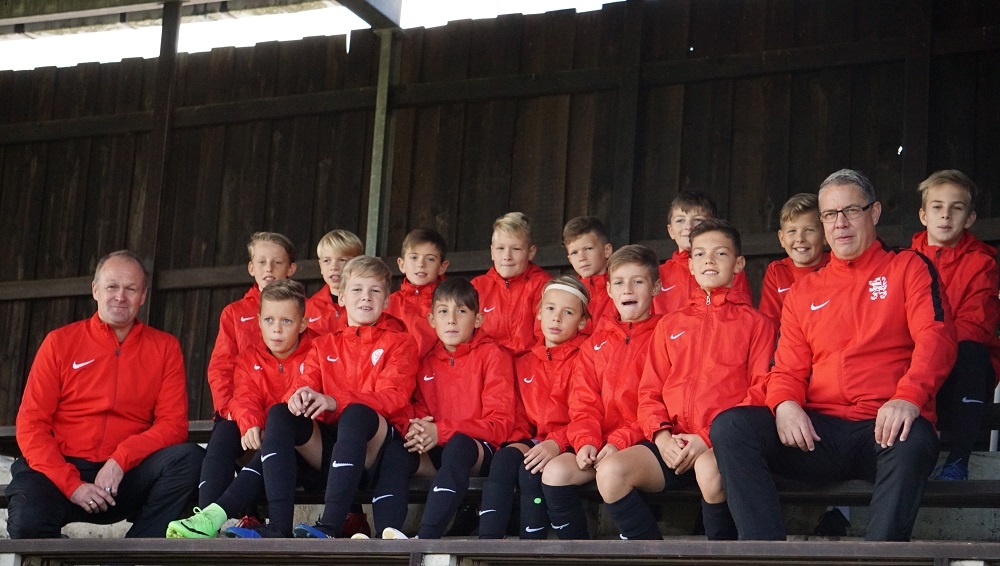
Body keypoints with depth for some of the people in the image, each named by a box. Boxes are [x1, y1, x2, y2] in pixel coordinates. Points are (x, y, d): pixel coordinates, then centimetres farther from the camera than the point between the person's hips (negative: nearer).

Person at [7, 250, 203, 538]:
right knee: (27, 523, -33)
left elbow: (173, 424, 2)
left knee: (190, 458, -26)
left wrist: (121, 459, -16)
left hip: (126, 477, 2)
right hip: (61, 469, -1)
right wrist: (71, 484, -13)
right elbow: (31, 424, 1)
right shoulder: (61, 342, 6)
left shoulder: (165, 347, 9)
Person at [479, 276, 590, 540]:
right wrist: (518, 442, -1)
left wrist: (557, 443, -23)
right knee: (505, 457, -28)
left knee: (532, 471, -32)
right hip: (532, 443, 4)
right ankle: (487, 544, -37)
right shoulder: (524, 362, 20)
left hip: (568, 447, -4)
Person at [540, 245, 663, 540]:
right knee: (555, 472, -21)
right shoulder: (595, 343, 20)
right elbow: (584, 402, 12)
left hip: (641, 442, -5)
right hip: (599, 443, 5)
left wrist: (621, 441, -16)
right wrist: (586, 441, -8)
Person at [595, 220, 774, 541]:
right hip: (673, 444, 4)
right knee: (611, 472, -24)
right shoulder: (670, 324, 23)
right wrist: (662, 436, -5)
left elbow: (761, 392, -1)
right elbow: (650, 392, 18)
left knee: (710, 470, -39)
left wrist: (708, 438, -13)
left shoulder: (755, 323, 11)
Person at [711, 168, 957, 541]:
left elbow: (935, 337, -4)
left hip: (883, 427, -3)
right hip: (816, 431, 4)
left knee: (913, 442, -40)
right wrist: (784, 404, -9)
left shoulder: (908, 268, 12)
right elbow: (788, 369, 17)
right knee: (729, 427, -22)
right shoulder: (804, 292, 23)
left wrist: (908, 398, -24)